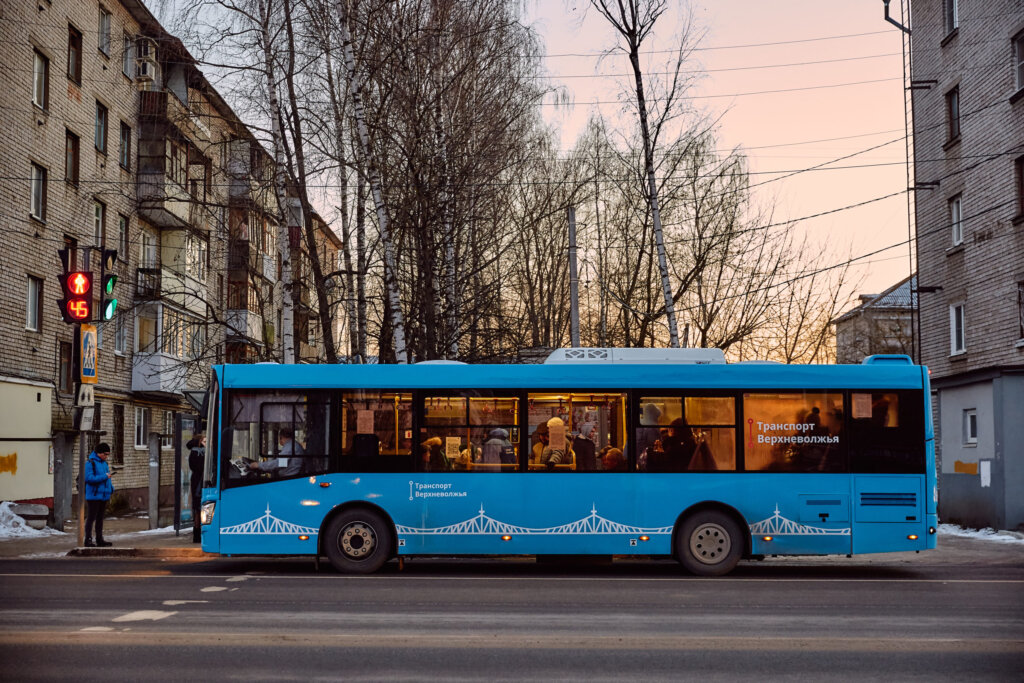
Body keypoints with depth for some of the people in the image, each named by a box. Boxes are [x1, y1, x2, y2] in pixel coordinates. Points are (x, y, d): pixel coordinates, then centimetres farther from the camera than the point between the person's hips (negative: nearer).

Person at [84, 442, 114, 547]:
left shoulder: (104, 463, 15)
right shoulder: (90, 463, -12)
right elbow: (89, 478, -21)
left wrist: (111, 487, 6)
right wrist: (104, 477, -21)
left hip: (103, 495, 8)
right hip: (93, 495, -8)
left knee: (100, 518, 14)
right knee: (91, 518, -5)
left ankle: (100, 540, 21)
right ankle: (88, 540, -1)